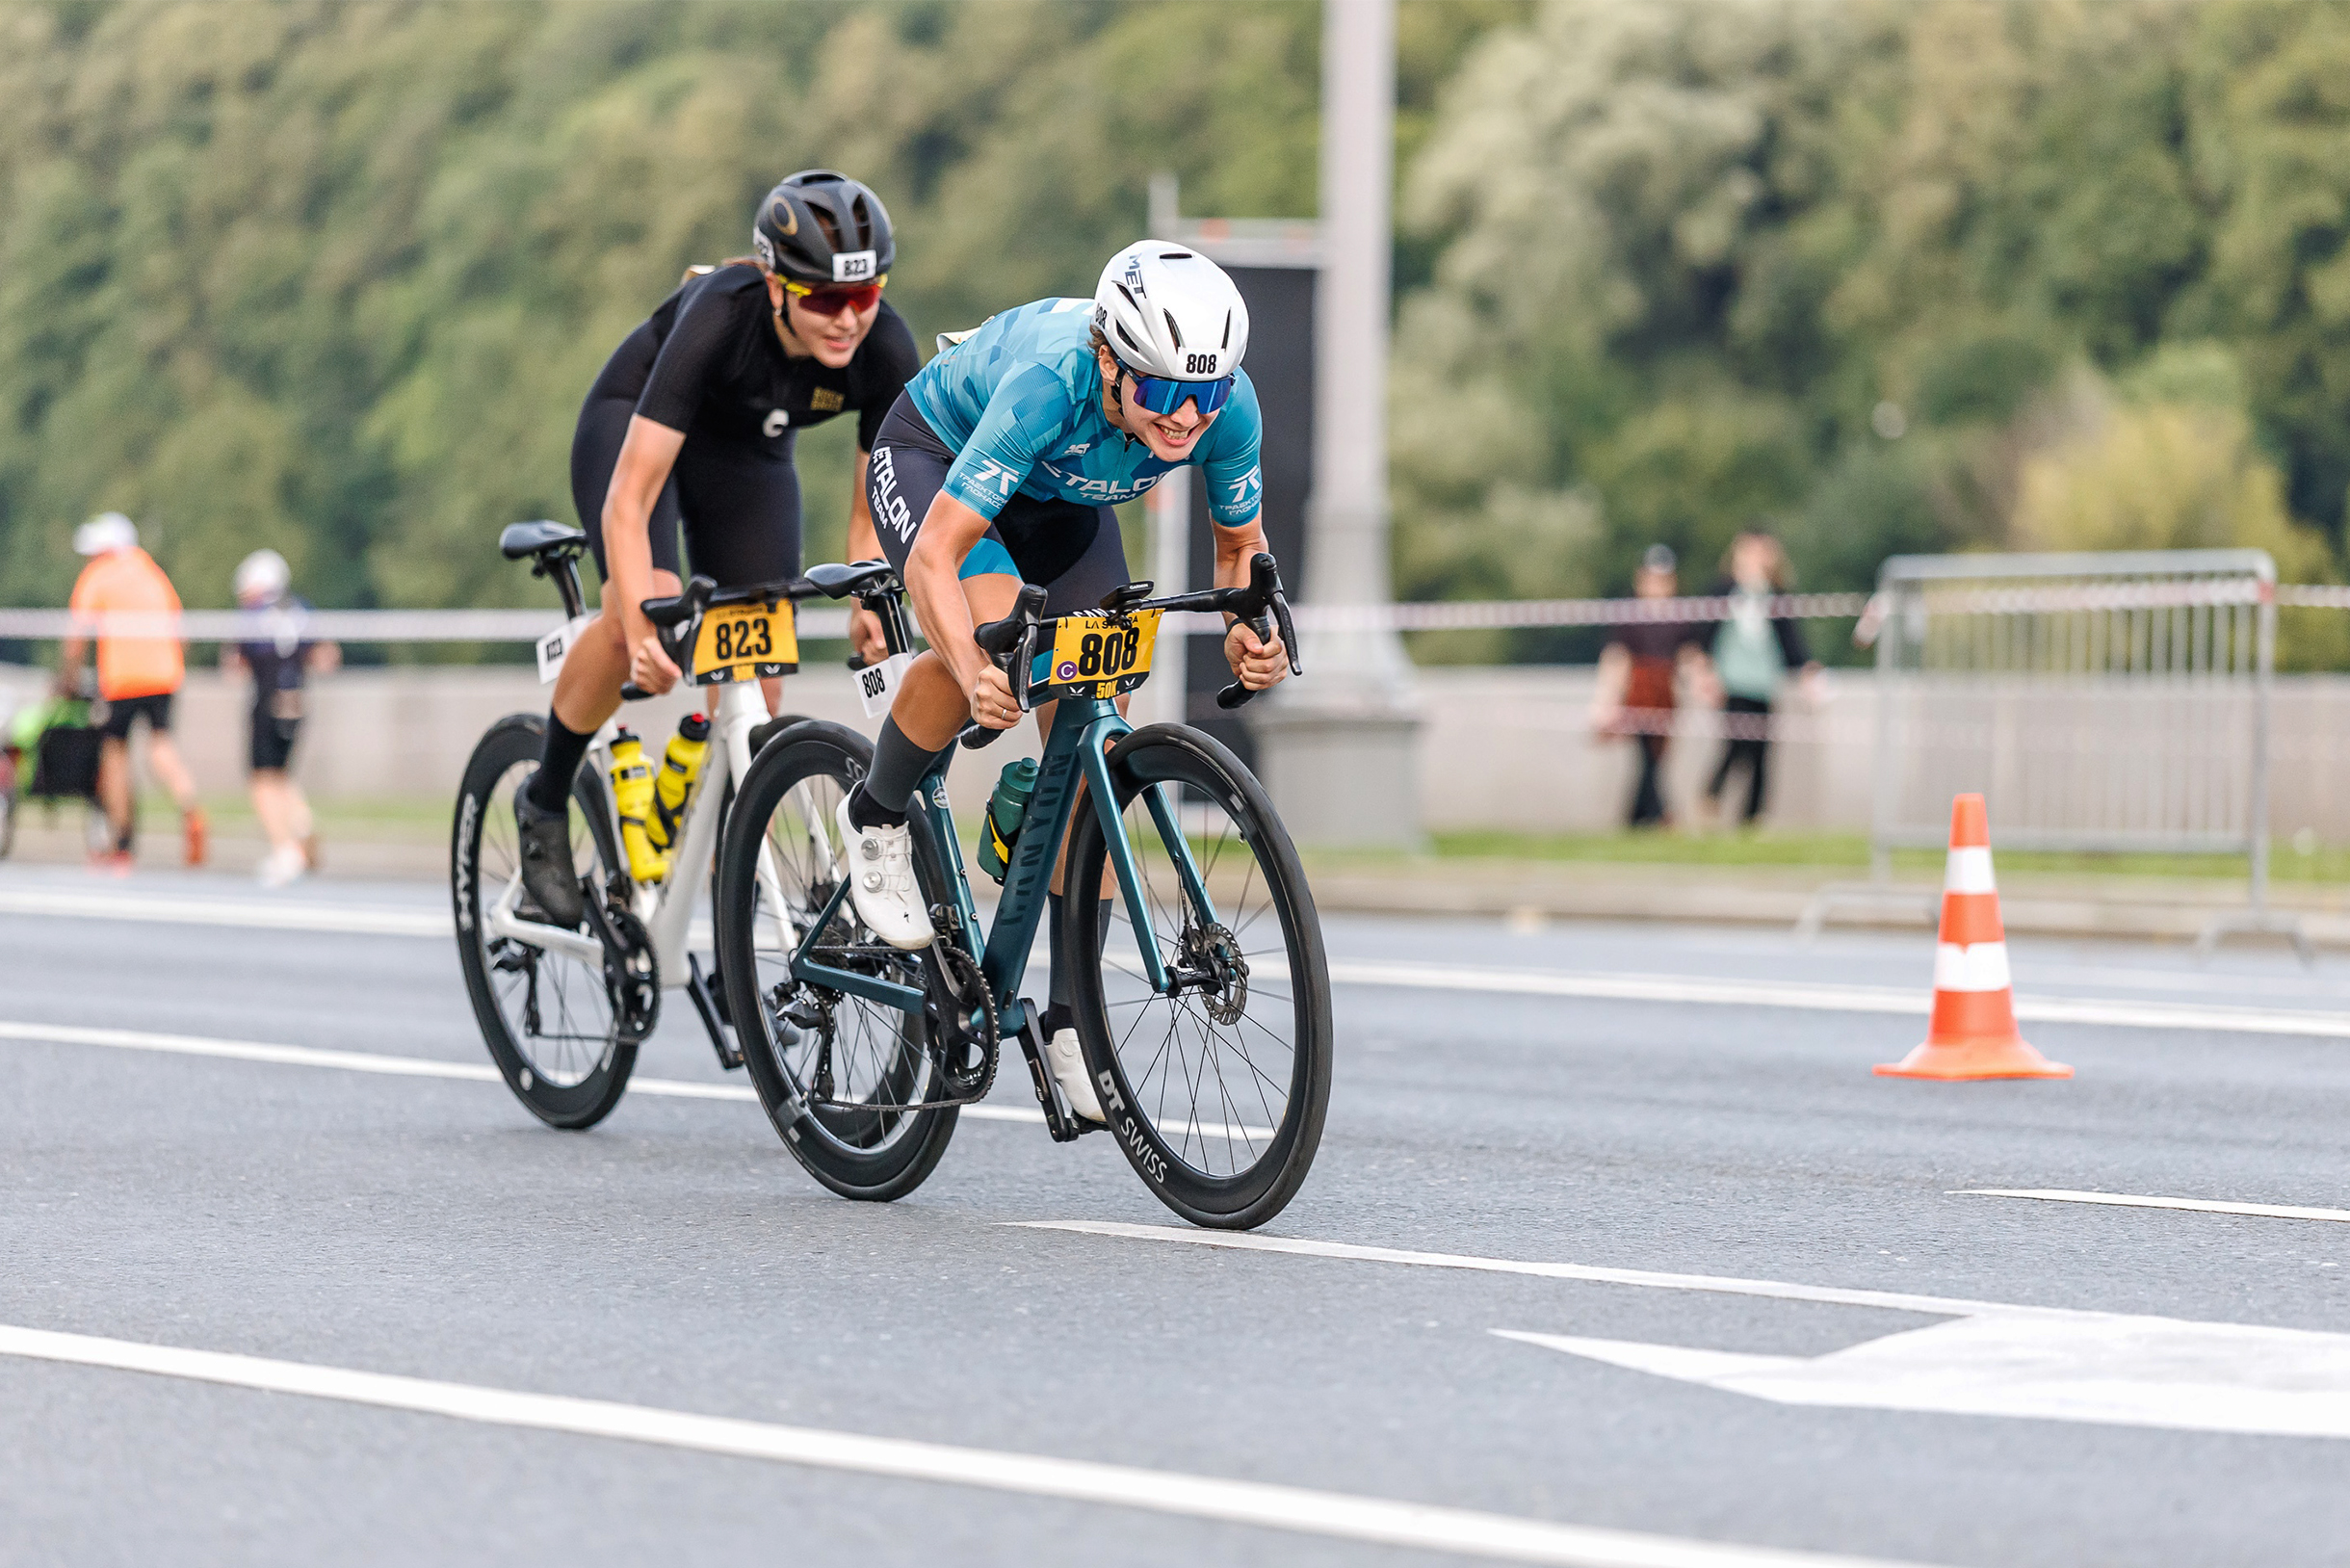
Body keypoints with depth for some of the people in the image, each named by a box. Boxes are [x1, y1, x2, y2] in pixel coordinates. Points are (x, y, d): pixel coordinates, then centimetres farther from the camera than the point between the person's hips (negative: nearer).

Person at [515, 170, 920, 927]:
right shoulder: (720, 318, -40)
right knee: (640, 617, -30)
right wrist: (642, 625, -52)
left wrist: (875, 604, -29)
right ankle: (544, 802, -7)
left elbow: (876, 504, -13)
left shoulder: (887, 351, -29)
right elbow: (629, 500, -41)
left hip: (748, 452, 4)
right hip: (634, 421, -4)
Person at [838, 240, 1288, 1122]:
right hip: (933, 456, -4)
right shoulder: (1052, 382, -43)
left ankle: (1070, 1018, 2)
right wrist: (975, 674, -59)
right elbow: (934, 556, -43)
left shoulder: (1229, 408, -30)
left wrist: (1248, 632, -30)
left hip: (1060, 498, 4)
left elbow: (1240, 542, -9)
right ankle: (877, 821, -5)